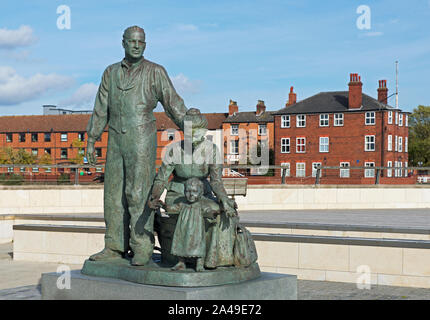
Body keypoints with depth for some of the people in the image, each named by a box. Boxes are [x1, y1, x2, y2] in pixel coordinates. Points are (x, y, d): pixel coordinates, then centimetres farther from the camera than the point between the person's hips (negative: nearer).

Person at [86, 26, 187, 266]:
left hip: (142, 139, -5)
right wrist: (91, 141, 13)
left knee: (139, 193, -10)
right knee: (114, 192, 6)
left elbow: (174, 104, -3)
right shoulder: (111, 73, 12)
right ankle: (115, 247, 13)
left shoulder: (155, 72, 0)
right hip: (116, 140, 5)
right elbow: (101, 110, 15)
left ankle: (143, 249, -7)